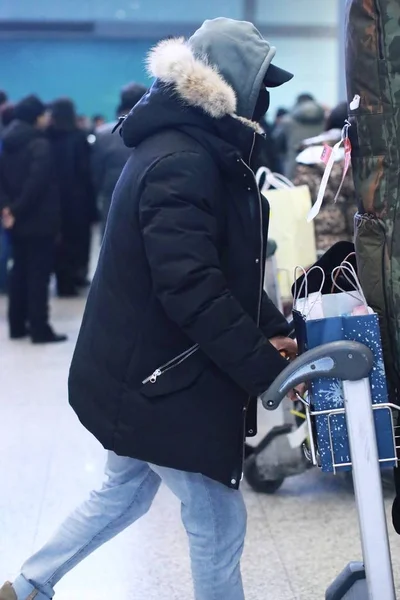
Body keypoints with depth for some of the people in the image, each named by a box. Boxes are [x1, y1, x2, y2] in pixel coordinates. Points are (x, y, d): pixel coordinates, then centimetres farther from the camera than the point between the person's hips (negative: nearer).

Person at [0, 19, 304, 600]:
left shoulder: (199, 150, 11)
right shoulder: (180, 163, -23)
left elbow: (227, 264, 16)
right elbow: (192, 290, -29)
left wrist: (271, 329, 5)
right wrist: (267, 369, -26)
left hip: (142, 369, 10)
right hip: (163, 377, -10)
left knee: (123, 493, 25)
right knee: (218, 521, 3)